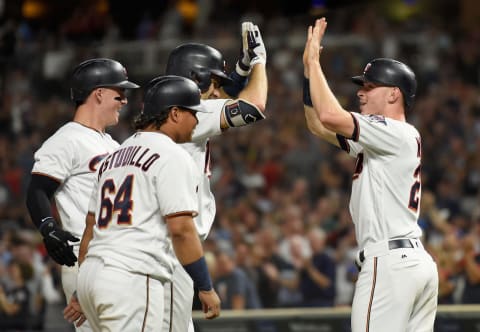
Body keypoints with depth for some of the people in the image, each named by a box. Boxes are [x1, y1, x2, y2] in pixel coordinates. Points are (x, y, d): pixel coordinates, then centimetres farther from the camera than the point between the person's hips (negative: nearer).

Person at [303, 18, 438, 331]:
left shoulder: (399, 134, -8)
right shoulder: (378, 140, 22)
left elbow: (330, 115, -19)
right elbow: (318, 124, 23)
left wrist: (314, 61, -8)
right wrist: (309, 68, 15)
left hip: (389, 262, -10)